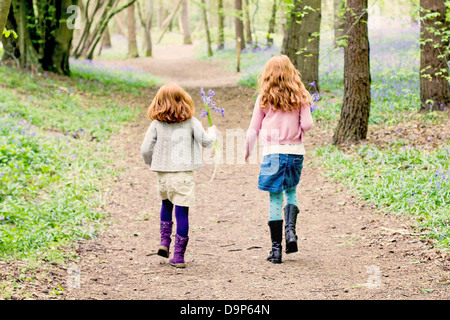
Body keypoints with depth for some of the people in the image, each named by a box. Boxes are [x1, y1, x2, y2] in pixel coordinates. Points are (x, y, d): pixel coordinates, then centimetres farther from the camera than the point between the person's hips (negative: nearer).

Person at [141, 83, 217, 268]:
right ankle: (179, 255, -1)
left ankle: (164, 241, 17)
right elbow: (206, 142, 6)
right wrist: (212, 132, 28)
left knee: (166, 204, 27)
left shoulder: (157, 124, -1)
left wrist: (151, 163, 19)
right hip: (184, 174, -2)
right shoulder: (191, 122, -3)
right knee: (182, 211, 0)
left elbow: (145, 149, -2)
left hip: (163, 174, 2)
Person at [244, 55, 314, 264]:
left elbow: (253, 129, 5)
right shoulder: (300, 97, 2)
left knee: (276, 199, 3)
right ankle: (290, 229, -2)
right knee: (291, 191, 21)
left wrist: (248, 151, 20)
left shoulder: (264, 99, 0)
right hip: (296, 150, 1)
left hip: (273, 151, -1)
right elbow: (307, 124, -4)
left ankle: (276, 248, 3)